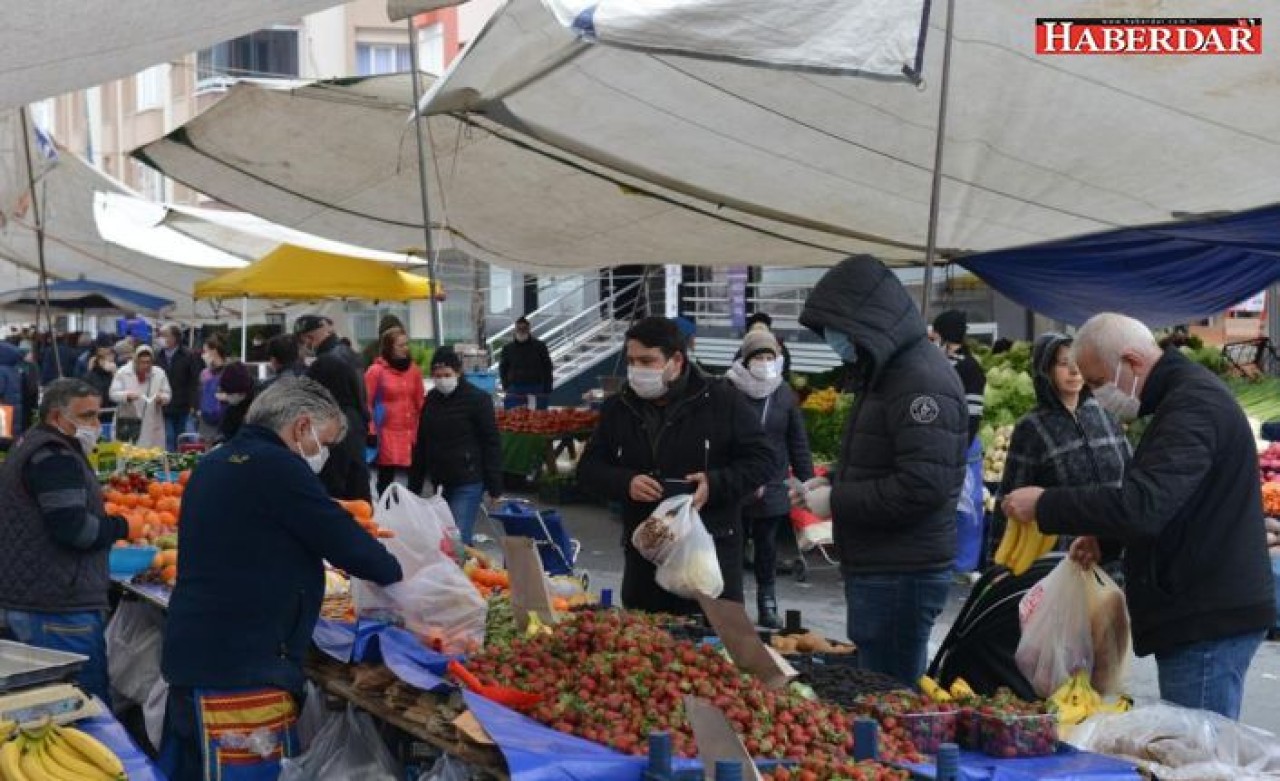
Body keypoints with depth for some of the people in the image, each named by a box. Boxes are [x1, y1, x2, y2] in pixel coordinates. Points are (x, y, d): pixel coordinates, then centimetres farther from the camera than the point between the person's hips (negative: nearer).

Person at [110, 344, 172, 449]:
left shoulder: (159, 373, 3)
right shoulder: (123, 372, -2)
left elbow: (167, 394, 7)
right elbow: (114, 394, -4)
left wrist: (161, 398, -16)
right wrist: (127, 395, -24)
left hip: (151, 423, 2)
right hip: (127, 422, -2)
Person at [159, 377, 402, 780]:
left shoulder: (217, 464, 14)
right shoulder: (276, 467, -15)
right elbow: (345, 541, -13)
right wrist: (398, 575, 5)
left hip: (193, 656, 10)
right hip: (240, 669, -10)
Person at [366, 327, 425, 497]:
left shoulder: (414, 369, 9)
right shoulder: (376, 371, -4)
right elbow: (366, 403, -4)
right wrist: (371, 431, -8)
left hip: (411, 431, 4)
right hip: (388, 432, -3)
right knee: (386, 476, 3)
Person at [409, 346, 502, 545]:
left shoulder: (478, 399, -9)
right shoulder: (431, 399, 8)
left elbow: (492, 444, -9)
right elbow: (421, 445, 14)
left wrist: (495, 487, -12)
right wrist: (414, 486, 13)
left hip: (468, 483, -6)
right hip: (439, 482, 6)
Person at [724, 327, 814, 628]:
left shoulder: (784, 393, 3)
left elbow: (798, 442, 7)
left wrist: (808, 480, 5)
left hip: (772, 488, 3)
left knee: (767, 547, 12)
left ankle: (767, 604, 23)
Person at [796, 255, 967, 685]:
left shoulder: (922, 380, -18)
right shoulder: (886, 372, 15)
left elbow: (922, 488, -26)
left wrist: (835, 500, -16)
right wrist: (832, 484, 5)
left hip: (900, 576, -10)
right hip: (876, 569, 10)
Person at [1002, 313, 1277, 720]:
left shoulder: (1194, 406, -18)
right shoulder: (1187, 394, 15)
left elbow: (1142, 506, -29)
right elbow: (1157, 503, 25)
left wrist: (1044, 505, -19)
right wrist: (1103, 537, 11)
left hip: (1209, 622, -10)